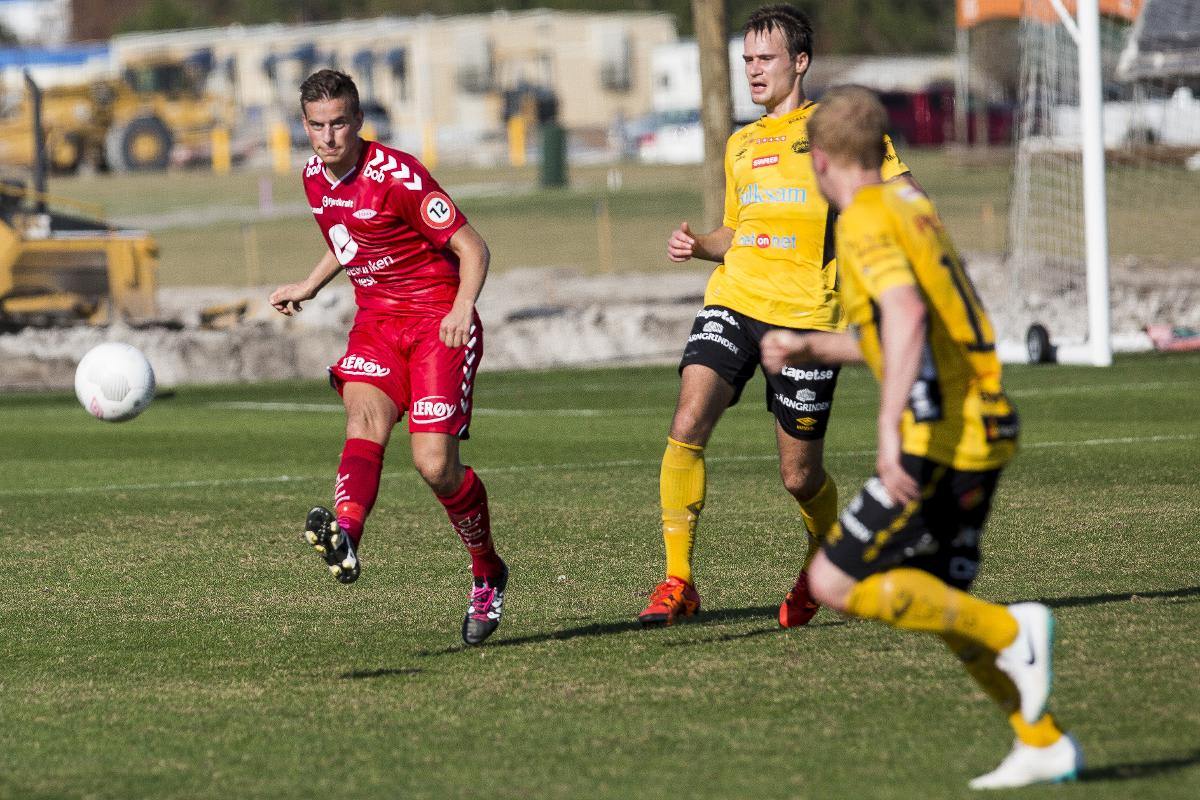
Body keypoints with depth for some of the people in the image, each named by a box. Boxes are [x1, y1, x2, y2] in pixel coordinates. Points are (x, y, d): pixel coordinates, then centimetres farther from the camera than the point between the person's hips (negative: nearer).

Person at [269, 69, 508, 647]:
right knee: (364, 420, -26)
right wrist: (308, 287, 21)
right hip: (376, 322, 5)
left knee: (434, 464, -14)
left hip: (438, 323, -5)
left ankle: (487, 573, 12)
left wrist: (462, 307, -31)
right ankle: (344, 537, -54)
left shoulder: (395, 175, -16)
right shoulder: (315, 177, 7)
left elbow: (472, 247, -15)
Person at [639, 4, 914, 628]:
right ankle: (677, 581, -16)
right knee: (687, 424, -20)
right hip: (733, 301, 4)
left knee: (799, 475, 1)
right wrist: (697, 245, 9)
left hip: (805, 314, -4)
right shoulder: (741, 144, 21)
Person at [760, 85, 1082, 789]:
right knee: (936, 601, 15)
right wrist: (810, 348, 32)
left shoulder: (865, 223, -11)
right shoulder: (912, 207, 18)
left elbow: (908, 317, -28)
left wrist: (891, 429, -35)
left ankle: (1010, 632, -10)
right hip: (985, 429, 9)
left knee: (835, 583, -7)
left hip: (942, 438, -9)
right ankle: (1044, 746, 13)